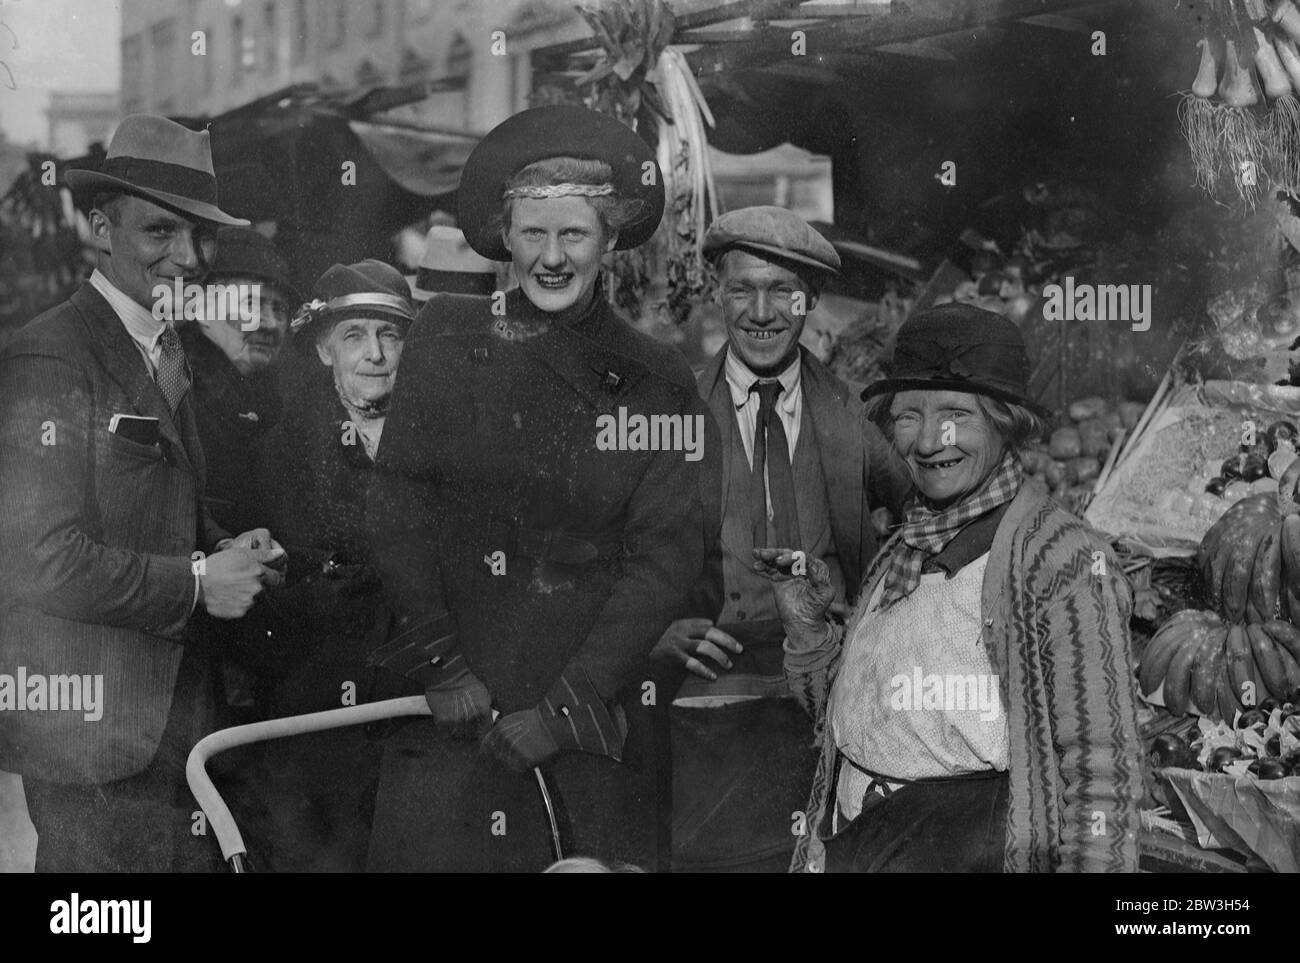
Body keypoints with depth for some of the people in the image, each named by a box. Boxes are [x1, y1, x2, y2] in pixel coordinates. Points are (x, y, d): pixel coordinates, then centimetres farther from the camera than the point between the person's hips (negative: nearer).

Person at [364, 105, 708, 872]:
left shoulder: (658, 383, 3)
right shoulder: (446, 339, 5)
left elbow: (664, 559, -2)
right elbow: (403, 504, 0)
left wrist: (567, 705, -10)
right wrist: (441, 659, -9)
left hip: (596, 712, 0)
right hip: (453, 704, 0)